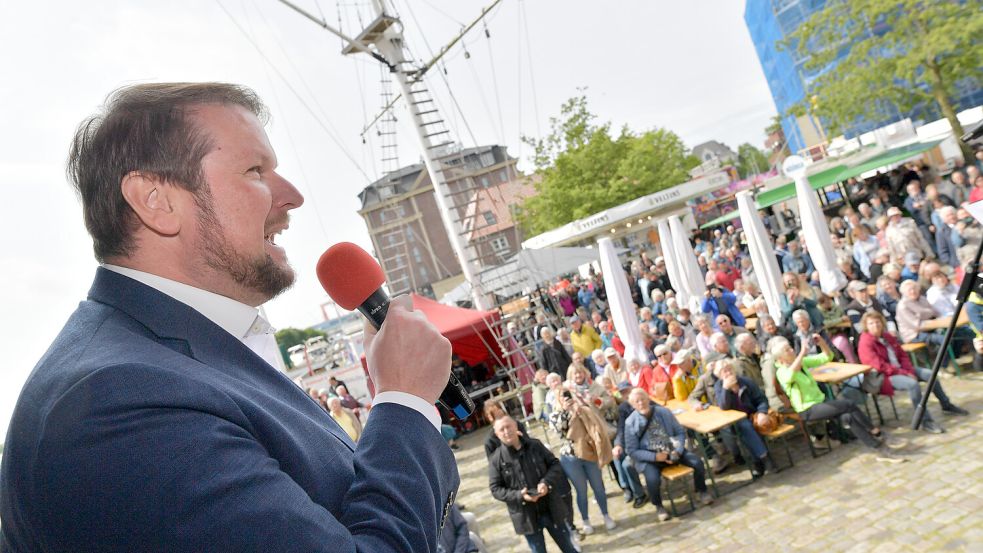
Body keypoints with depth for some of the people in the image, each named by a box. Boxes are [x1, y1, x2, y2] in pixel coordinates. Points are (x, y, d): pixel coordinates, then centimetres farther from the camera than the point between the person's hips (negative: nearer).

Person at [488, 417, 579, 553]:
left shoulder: (535, 445, -4)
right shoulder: (496, 459, -10)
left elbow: (555, 464, 3)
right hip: (527, 516, -2)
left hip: (551, 509, 2)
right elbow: (495, 489, -8)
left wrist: (546, 482, -16)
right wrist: (519, 495, -22)